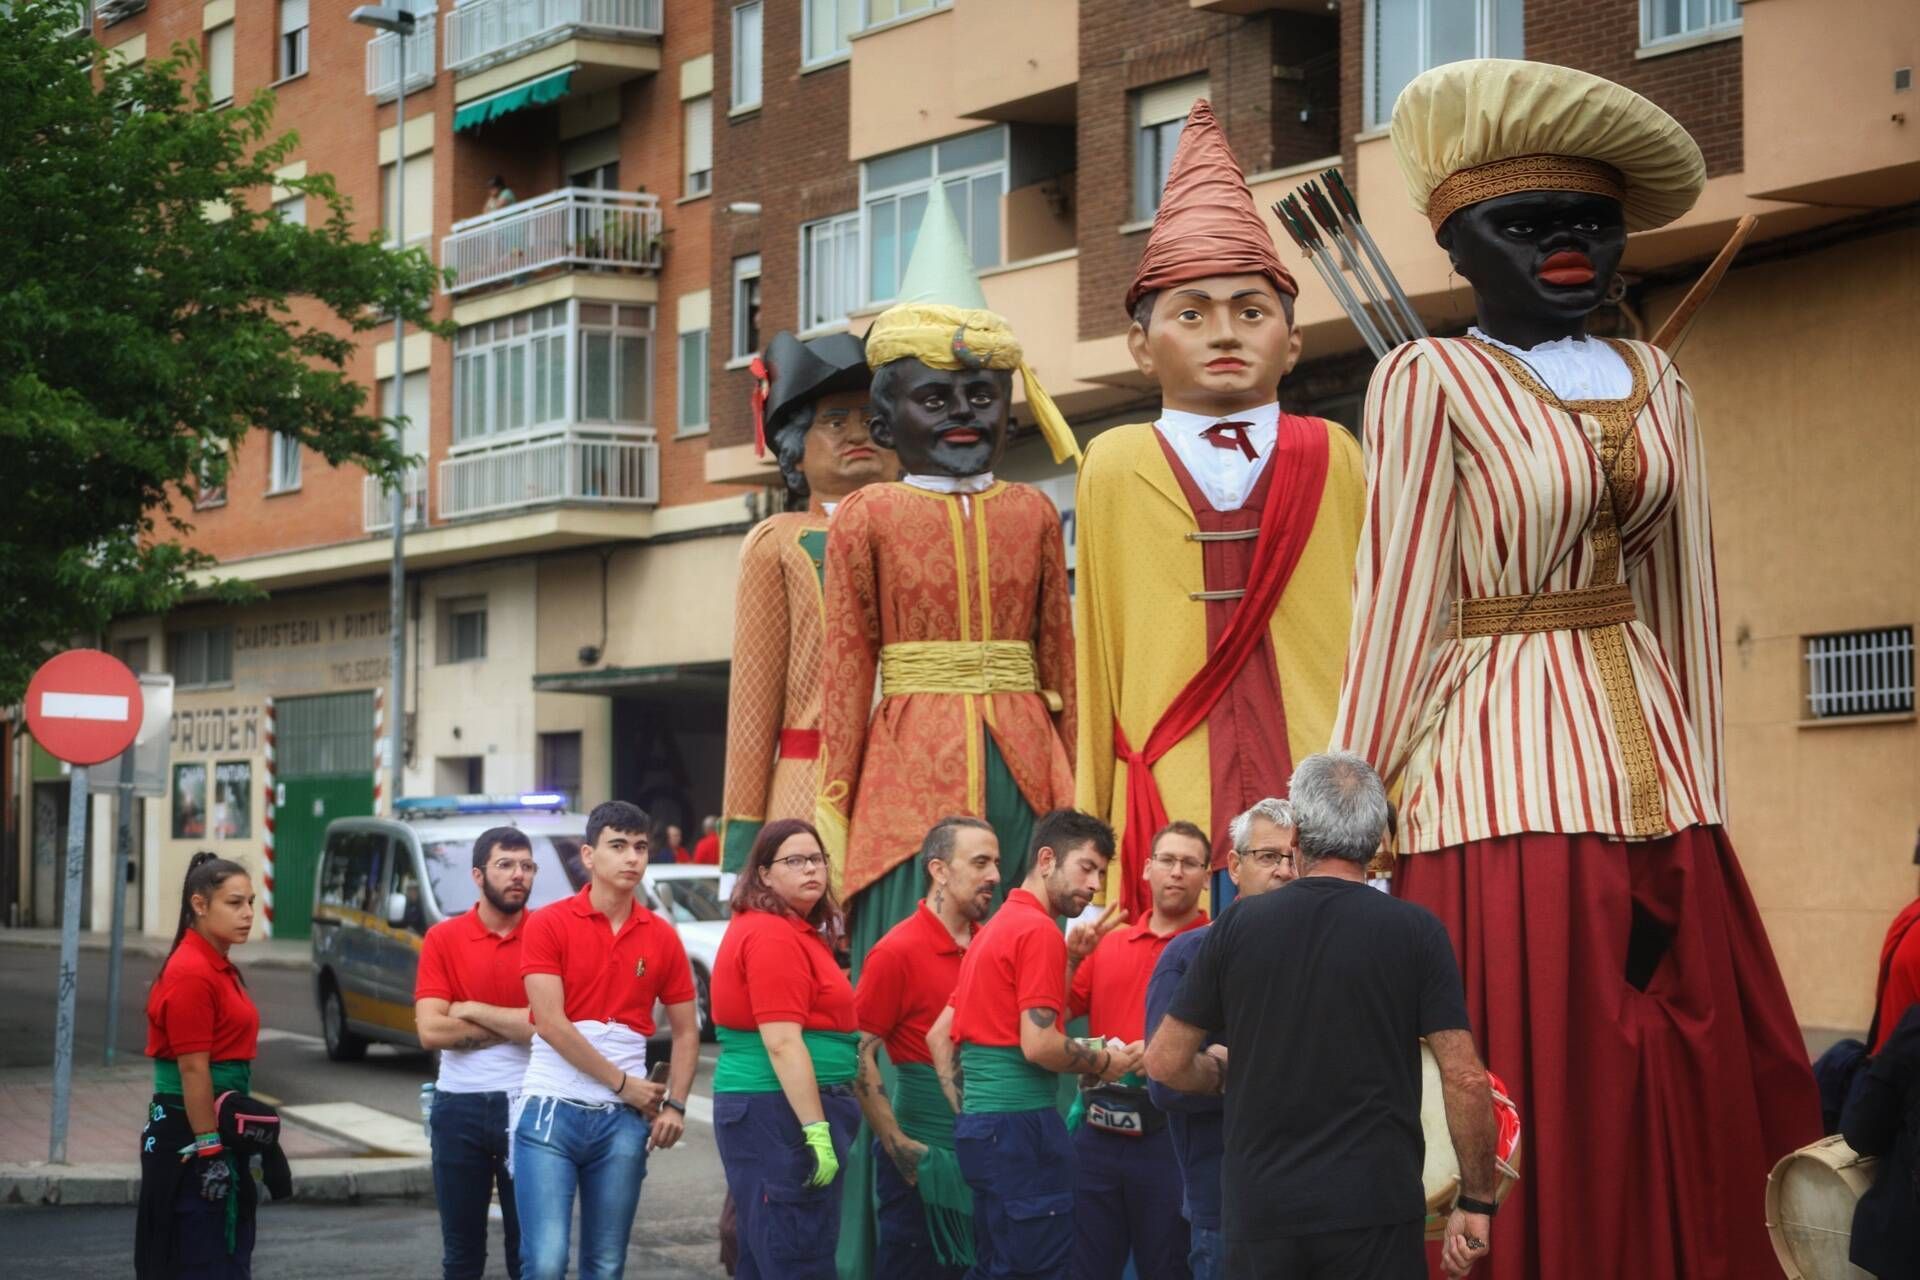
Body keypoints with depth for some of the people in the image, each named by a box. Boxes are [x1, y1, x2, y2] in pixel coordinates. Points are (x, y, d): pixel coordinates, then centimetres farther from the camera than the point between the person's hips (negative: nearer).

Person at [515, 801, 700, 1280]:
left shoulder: (661, 937, 7)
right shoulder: (548, 925, -4)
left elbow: (686, 1030, 14)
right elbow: (551, 1023, -11)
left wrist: (675, 1104, 0)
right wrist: (622, 1082, -8)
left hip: (623, 1118, 4)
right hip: (552, 1109, -3)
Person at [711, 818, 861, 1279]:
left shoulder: (778, 930, 18)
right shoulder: (775, 937, -14)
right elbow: (783, 1043, -21)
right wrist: (817, 1129, -23)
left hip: (760, 1108, 11)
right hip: (783, 1109, -11)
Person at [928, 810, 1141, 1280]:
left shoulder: (994, 929, 18)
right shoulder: (1040, 931, -11)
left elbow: (940, 1036, 21)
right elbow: (1039, 1044, -19)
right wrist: (1103, 1063, -3)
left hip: (980, 1127, 10)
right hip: (1020, 1127, -10)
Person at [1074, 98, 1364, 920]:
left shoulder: (1334, 460, 8)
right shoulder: (1116, 468, 7)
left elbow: (1373, 633, 11)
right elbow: (1097, 653, 11)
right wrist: (1092, 840, 11)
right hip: (1171, 823, 0)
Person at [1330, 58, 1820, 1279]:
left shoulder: (1655, 385, 12)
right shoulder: (1431, 382, -5)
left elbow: (1681, 596, 14)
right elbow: (1400, 611, -6)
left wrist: (1702, 801, 12)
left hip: (1651, 768, 6)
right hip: (1506, 779, -6)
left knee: (1697, 1110, 6)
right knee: (1540, 1126, -4)